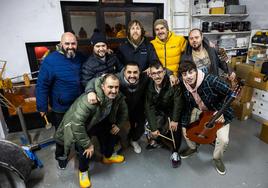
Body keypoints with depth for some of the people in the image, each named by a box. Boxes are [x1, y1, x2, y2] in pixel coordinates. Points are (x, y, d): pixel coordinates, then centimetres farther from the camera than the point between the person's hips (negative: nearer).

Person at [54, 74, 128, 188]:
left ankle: (108, 156, 36)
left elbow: (124, 111, 4)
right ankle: (83, 171, 14)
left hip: (98, 122, 6)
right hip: (79, 126, -6)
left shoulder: (118, 97, -18)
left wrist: (118, 125, -4)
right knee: (84, 148, -19)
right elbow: (77, 123, -39)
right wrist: (87, 144, -30)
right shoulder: (90, 100, -41)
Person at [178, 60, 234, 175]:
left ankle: (217, 158, 18)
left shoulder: (210, 80, -33)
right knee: (183, 124, -2)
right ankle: (192, 148, 27)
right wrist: (184, 126, -8)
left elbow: (230, 94, -21)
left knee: (223, 140, -18)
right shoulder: (185, 87, -16)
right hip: (201, 111, 5)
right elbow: (187, 107, -5)